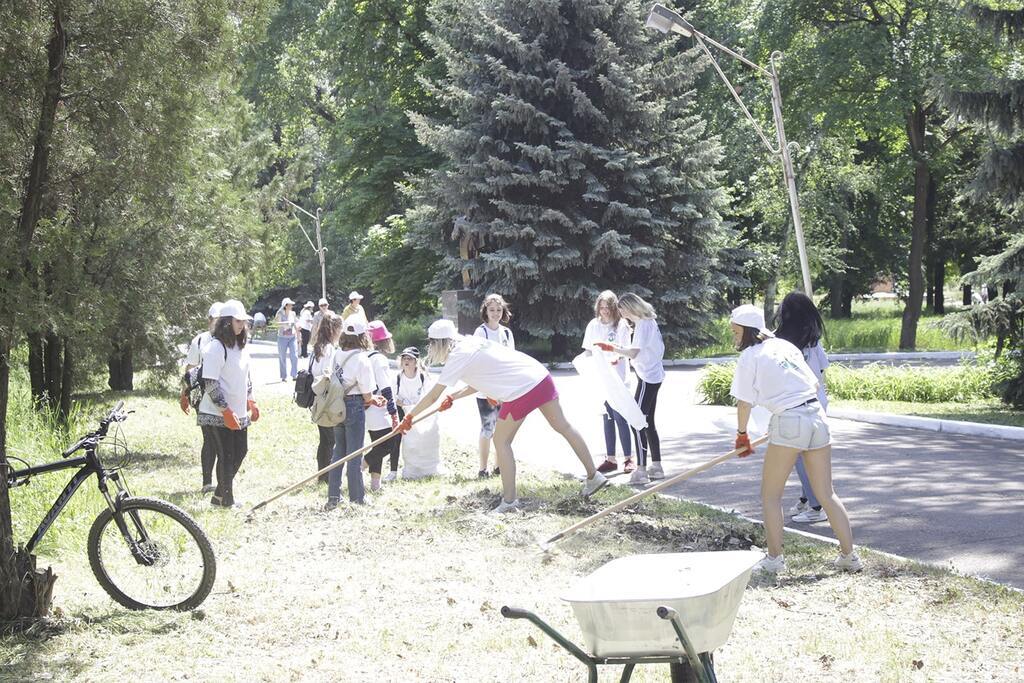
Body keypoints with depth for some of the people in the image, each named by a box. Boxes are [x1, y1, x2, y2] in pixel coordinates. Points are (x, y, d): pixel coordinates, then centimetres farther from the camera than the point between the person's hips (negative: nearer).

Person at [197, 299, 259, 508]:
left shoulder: (241, 345, 11)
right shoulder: (215, 347, -16)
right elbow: (210, 383, -19)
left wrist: (250, 401, 18)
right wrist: (226, 410, -21)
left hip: (239, 412, 9)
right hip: (220, 414, -9)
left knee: (240, 451, 12)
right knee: (226, 456, -3)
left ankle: (220, 494, 23)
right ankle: (226, 500, 6)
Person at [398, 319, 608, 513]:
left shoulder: (458, 357, -7)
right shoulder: (472, 343, 17)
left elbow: (433, 396, -3)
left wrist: (409, 417, 6)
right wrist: (453, 397, 28)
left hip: (520, 392, -9)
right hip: (541, 376, 9)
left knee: (501, 441, 6)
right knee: (564, 427, 17)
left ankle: (509, 500, 7)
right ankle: (593, 476, 26)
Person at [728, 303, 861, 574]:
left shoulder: (750, 356, -1)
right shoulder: (786, 346, 17)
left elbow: (744, 402, -1)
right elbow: (814, 384, 20)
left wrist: (741, 435, 12)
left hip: (789, 421, -7)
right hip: (817, 416, 7)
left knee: (770, 495, 7)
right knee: (826, 493, 12)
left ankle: (774, 558, 6)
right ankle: (849, 556, 12)